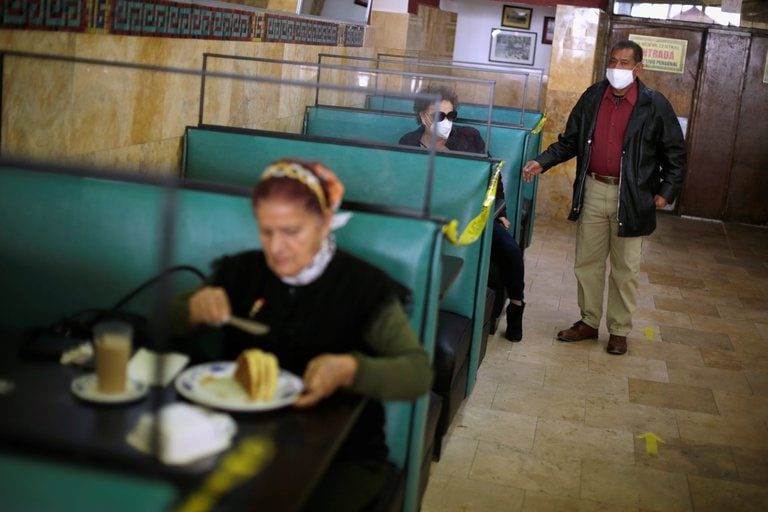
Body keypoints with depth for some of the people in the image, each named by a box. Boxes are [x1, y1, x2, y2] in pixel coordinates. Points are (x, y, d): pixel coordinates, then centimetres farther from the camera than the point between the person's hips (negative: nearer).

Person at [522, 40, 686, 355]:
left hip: (631, 197, -3)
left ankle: (619, 330, 21)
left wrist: (666, 192, -7)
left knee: (625, 268, 7)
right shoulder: (592, 97, 3)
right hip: (593, 191, 3)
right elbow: (569, 141, 10)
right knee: (587, 262, 11)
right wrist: (542, 162, -3)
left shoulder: (654, 105, -7)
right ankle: (588, 322, 27)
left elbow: (674, 153, -1)